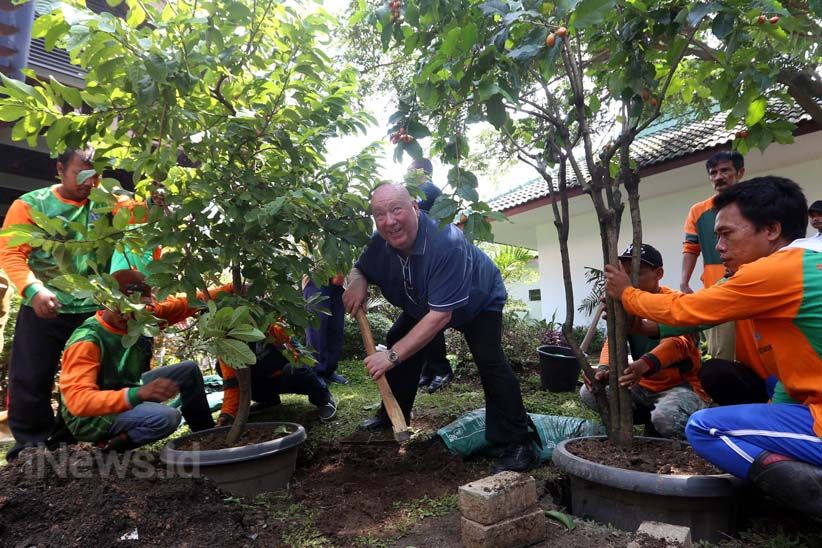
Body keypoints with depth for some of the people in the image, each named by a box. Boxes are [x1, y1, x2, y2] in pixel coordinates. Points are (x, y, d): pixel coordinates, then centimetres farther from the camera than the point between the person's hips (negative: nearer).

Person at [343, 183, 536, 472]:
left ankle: (517, 443, -14)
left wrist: (393, 355, -45)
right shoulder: (380, 243, -22)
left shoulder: (446, 242, -43)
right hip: (424, 304, 7)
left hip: (479, 301, -6)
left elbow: (440, 315, -43)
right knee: (396, 340, 2)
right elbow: (359, 269, -1)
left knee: (489, 360, -25)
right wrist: (357, 282, -28)